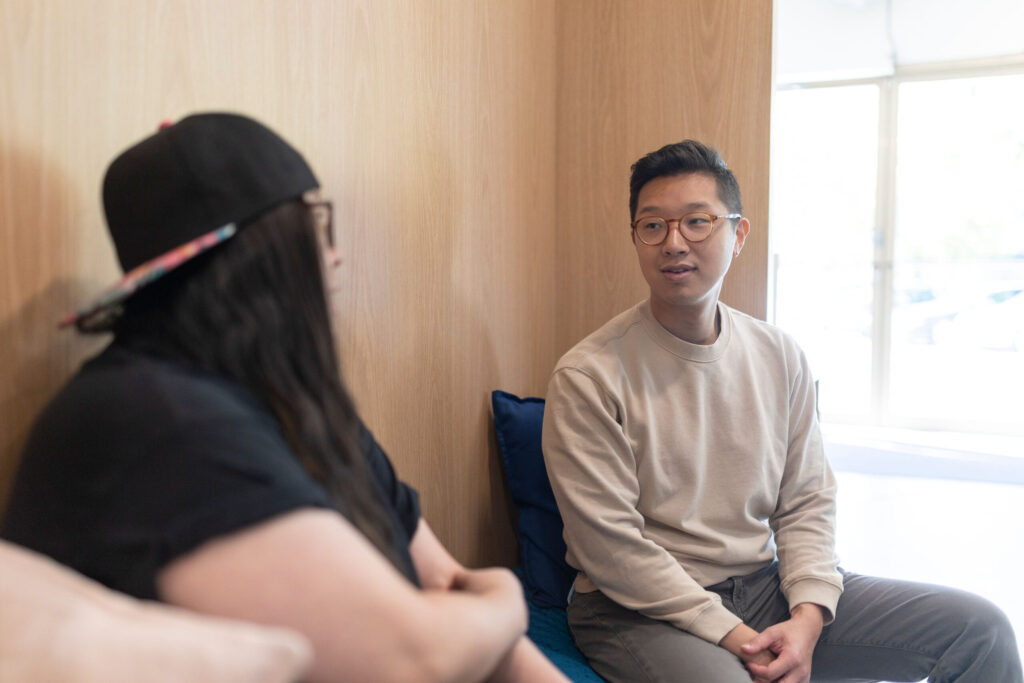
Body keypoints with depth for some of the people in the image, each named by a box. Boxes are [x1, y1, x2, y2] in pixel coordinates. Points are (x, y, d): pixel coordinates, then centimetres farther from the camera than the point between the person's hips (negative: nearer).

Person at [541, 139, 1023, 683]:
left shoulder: (779, 357, 4)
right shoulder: (588, 377, -13)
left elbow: (806, 502, 7)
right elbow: (610, 546, -15)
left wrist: (807, 617, -8)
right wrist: (730, 636, -16)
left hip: (765, 585, 5)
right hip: (642, 611, -5)